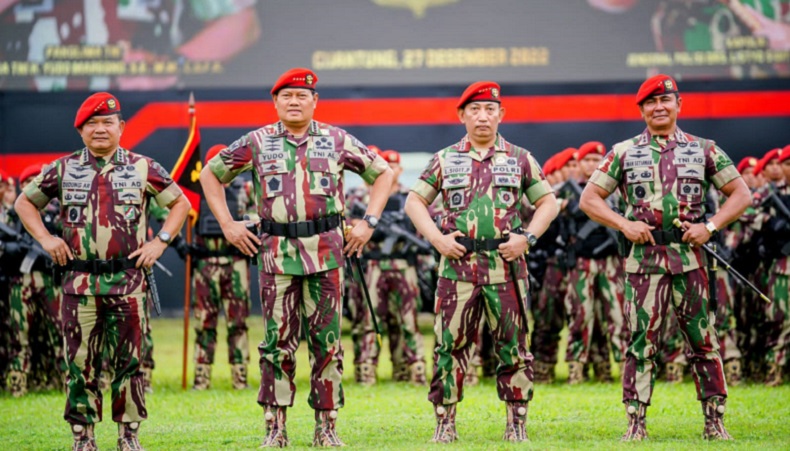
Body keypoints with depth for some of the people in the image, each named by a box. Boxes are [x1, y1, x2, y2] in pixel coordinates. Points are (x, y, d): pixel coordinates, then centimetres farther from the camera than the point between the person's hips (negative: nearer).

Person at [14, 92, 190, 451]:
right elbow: (24, 202, 17)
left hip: (128, 282, -1)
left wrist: (161, 241, 0)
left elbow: (180, 203, 12)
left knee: (128, 361, 2)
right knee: (80, 362, 2)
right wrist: (45, 238, 4)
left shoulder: (143, 169, 4)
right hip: (78, 282, 1)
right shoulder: (62, 170, 6)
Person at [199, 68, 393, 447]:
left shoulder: (337, 141, 6)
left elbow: (383, 173, 15)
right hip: (276, 253, 0)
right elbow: (210, 174, 15)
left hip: (326, 253, 0)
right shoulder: (256, 143, 6)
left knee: (326, 341, 2)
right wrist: (227, 224, 7)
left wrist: (369, 222, 6)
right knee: (277, 341, 0)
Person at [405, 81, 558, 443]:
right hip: (457, 267, 0)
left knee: (513, 347, 2)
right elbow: (414, 201, 10)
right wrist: (436, 237, -4)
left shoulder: (520, 159, 9)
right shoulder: (444, 160, 9)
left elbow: (548, 203, 11)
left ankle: (517, 424, 10)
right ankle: (445, 423, 8)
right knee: (450, 346, 0)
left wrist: (527, 237, -4)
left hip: (506, 266, 0)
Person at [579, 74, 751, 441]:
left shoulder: (704, 149, 8)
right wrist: (624, 224, -7)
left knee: (704, 341, 2)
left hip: (691, 258, 0)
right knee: (641, 342, -1)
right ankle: (636, 423, 3)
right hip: (644, 258, 0)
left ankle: (715, 421, 9)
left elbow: (740, 193, 8)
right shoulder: (623, 153, 8)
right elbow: (589, 198, 7)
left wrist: (710, 226, -6)